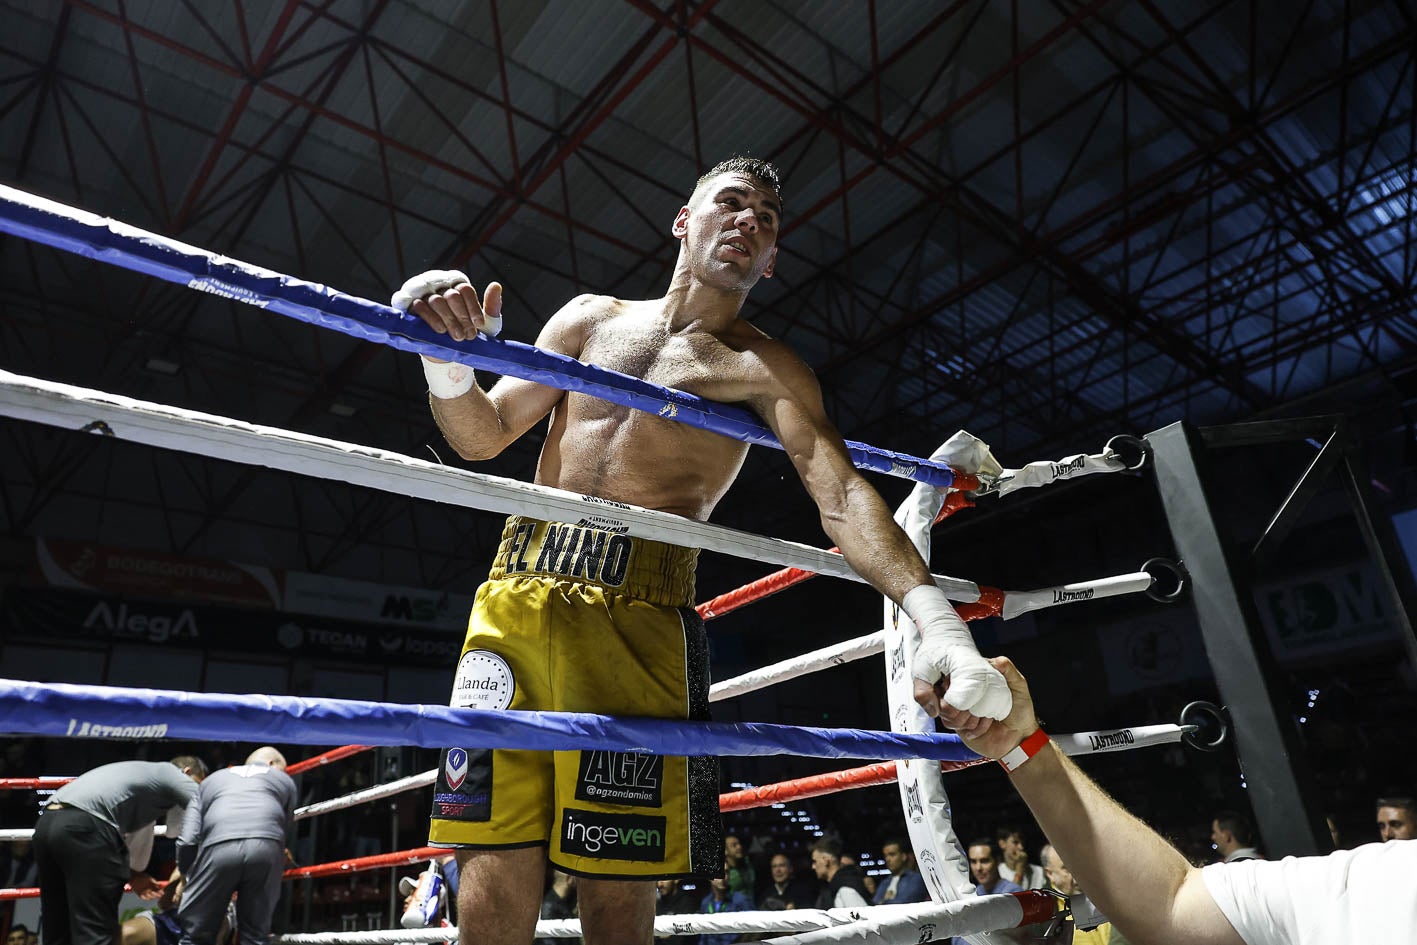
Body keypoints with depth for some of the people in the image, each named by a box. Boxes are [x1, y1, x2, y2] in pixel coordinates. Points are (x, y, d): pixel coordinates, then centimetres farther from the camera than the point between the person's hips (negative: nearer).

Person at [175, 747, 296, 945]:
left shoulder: (210, 780, 35)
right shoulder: (285, 780, 33)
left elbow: (187, 840, 24)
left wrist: (184, 877, 36)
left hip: (219, 847, 0)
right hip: (266, 846, 0)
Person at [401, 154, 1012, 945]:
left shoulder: (765, 367, 8)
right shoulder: (592, 317, 18)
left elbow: (842, 495, -6)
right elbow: (482, 437, 14)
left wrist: (938, 622, -22)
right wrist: (450, 366, -9)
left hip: (637, 610, -2)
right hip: (515, 591, 3)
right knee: (495, 878, 1)